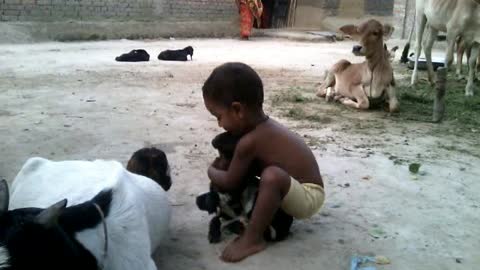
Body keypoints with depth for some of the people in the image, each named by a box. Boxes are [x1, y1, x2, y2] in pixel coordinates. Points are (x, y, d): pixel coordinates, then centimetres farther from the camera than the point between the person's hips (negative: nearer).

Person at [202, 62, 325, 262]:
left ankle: (253, 239, -22)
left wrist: (211, 171, 5)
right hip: (299, 188, 10)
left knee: (272, 176, -37)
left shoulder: (249, 142, -26)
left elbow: (230, 182, -13)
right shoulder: (263, 125, 0)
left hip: (308, 197, -10)